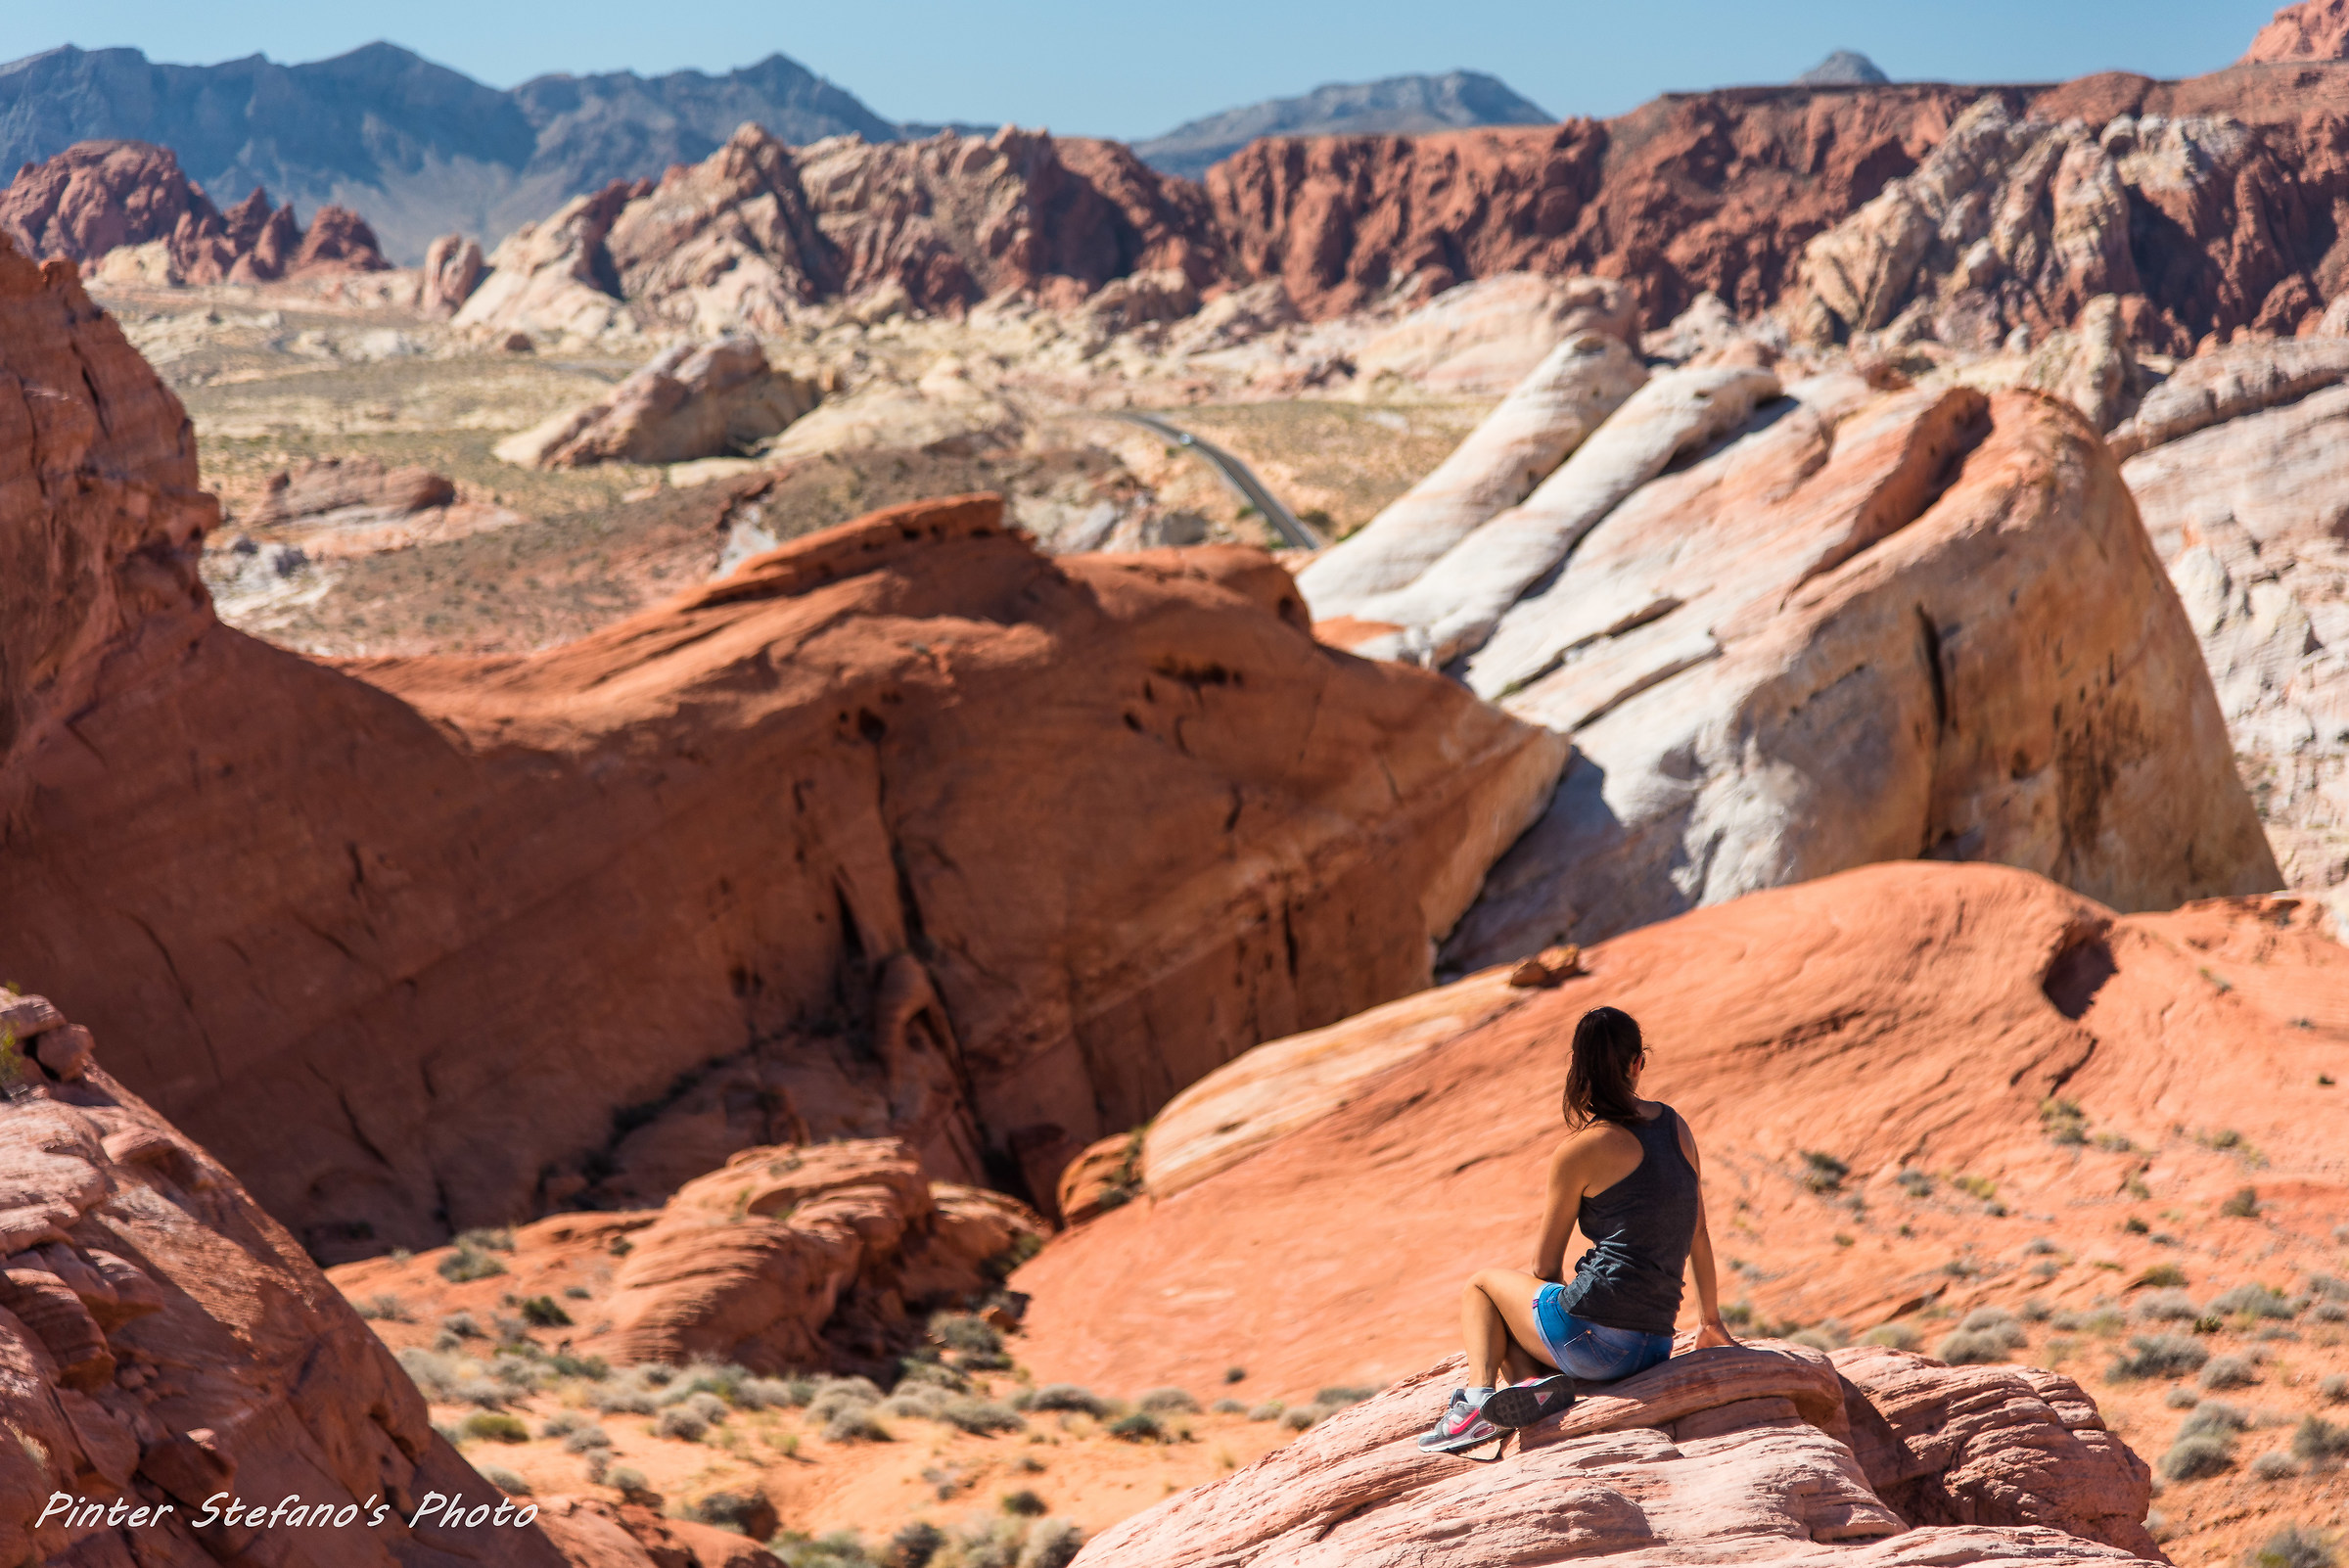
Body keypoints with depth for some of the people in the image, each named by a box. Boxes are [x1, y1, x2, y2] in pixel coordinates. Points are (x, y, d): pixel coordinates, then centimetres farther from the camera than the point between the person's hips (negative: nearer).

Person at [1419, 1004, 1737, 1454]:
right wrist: (1711, 1321, 32)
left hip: (1592, 1338, -6)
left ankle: (1480, 1393, -2)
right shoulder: (1676, 1127, 9)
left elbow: (1545, 1266, 2)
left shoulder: (1580, 1150, -7)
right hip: (1655, 1345, 6)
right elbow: (1699, 1237, 19)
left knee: (1483, 1285, 23)